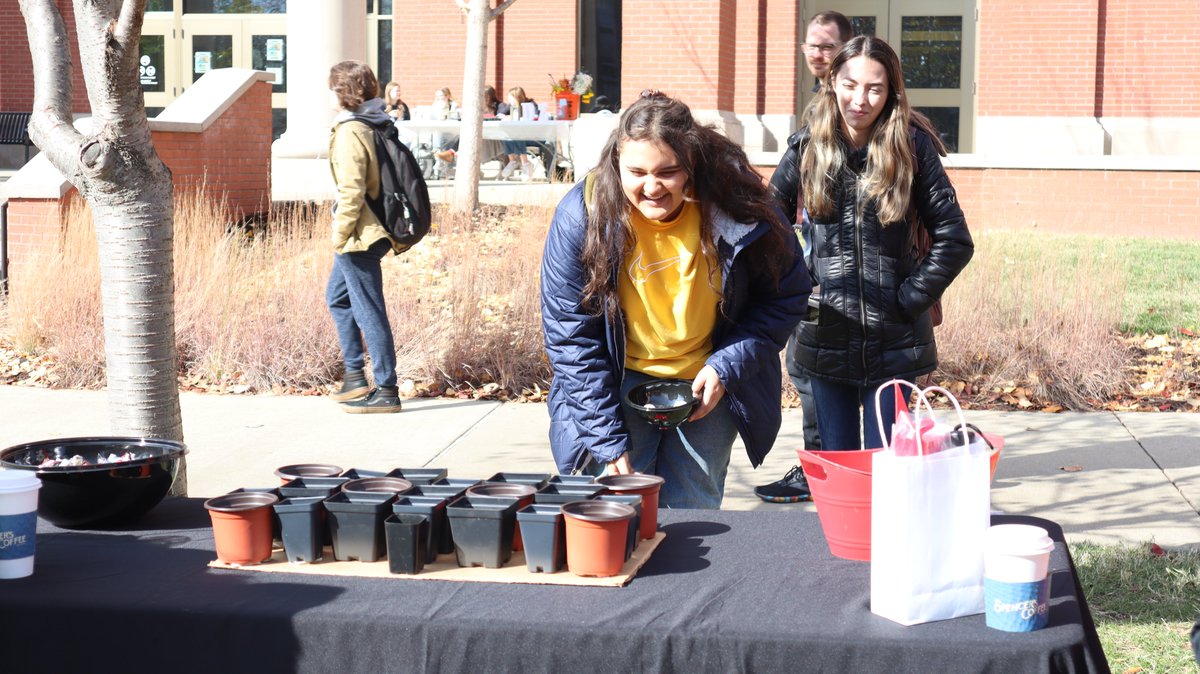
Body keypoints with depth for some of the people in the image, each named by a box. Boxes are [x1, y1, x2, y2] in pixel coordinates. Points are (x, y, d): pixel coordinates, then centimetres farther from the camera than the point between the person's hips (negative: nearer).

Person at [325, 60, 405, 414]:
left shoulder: (349, 132, -17)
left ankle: (386, 391, 2)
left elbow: (351, 191, -22)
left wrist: (339, 234, -13)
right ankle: (355, 377, 27)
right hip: (376, 229, 10)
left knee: (369, 312, -3)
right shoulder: (377, 126, 10)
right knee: (337, 297, 22)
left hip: (358, 237, -10)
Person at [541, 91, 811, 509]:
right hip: (619, 383, 0)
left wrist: (726, 368, -16)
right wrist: (608, 443, -18)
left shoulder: (740, 211, -20)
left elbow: (785, 298, -3)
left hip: (707, 384, 0)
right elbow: (570, 339, -14)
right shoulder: (582, 216, -20)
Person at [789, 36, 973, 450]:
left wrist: (910, 299, -9)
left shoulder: (912, 145, -5)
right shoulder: (811, 146, 1)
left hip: (894, 341, -2)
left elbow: (954, 240, -5)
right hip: (825, 339, 2)